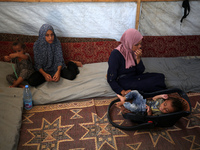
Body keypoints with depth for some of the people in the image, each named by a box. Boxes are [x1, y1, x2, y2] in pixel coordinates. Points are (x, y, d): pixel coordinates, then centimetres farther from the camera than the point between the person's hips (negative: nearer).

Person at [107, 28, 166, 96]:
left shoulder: (135, 50, 1)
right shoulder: (115, 54, -18)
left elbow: (140, 72, 4)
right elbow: (111, 79, -16)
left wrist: (138, 58, -13)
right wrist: (123, 92, -28)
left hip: (135, 77, 6)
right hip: (124, 82, -6)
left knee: (160, 76, -13)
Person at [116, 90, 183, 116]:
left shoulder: (160, 113, -25)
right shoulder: (162, 100, -9)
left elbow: (150, 117, -23)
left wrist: (149, 111, -43)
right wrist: (161, 96, -7)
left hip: (142, 108, -6)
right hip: (143, 100, 6)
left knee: (133, 107, -36)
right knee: (135, 92, -7)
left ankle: (123, 103, -9)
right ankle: (124, 98, 7)